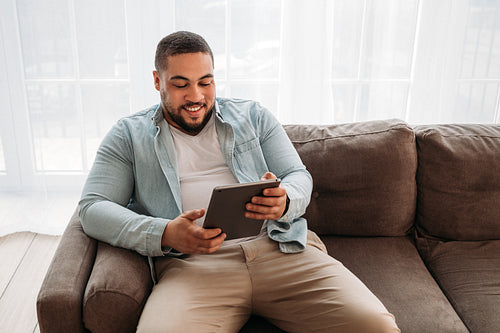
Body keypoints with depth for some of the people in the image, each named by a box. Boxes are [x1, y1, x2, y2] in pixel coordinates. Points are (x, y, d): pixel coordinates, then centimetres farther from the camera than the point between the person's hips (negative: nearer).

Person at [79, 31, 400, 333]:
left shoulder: (253, 115, 20)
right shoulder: (129, 135, 15)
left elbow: (299, 176, 15)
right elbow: (93, 208, 5)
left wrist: (284, 201, -12)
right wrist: (164, 234, -15)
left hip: (279, 246, 2)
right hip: (192, 264, -1)